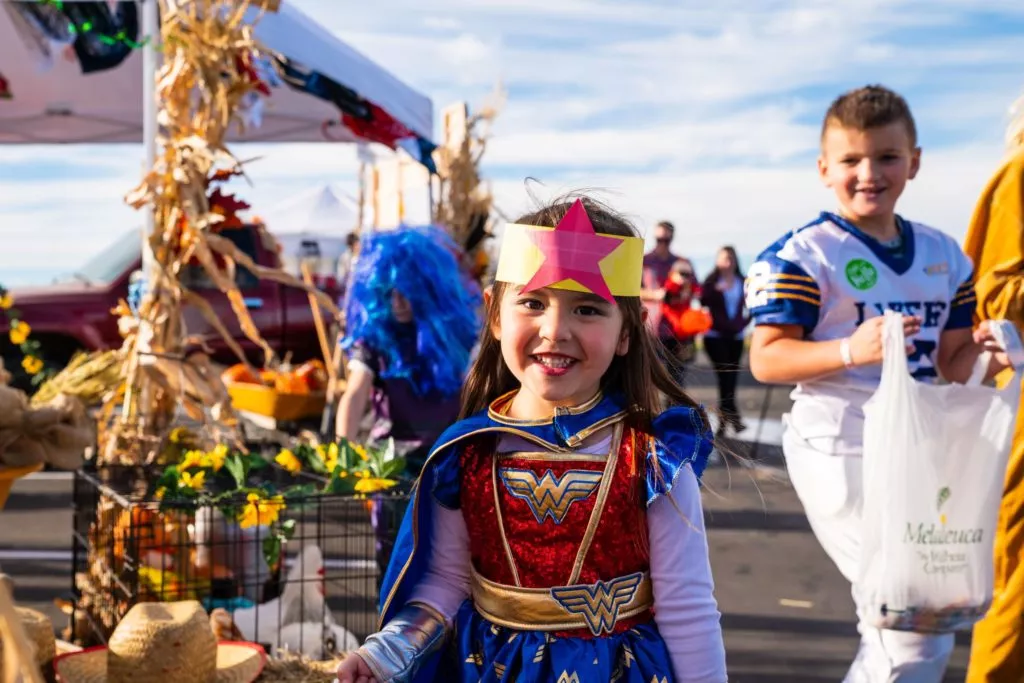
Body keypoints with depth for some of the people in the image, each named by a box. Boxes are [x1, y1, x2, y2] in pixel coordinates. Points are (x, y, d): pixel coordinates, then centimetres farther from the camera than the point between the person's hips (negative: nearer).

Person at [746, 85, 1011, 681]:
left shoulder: (944, 256, 10)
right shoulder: (805, 254, -10)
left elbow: (950, 364, 13)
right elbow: (766, 358, -14)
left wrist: (983, 351, -9)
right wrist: (850, 351, -29)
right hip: (840, 452, -7)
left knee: (896, 631, 18)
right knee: (920, 634, -11)